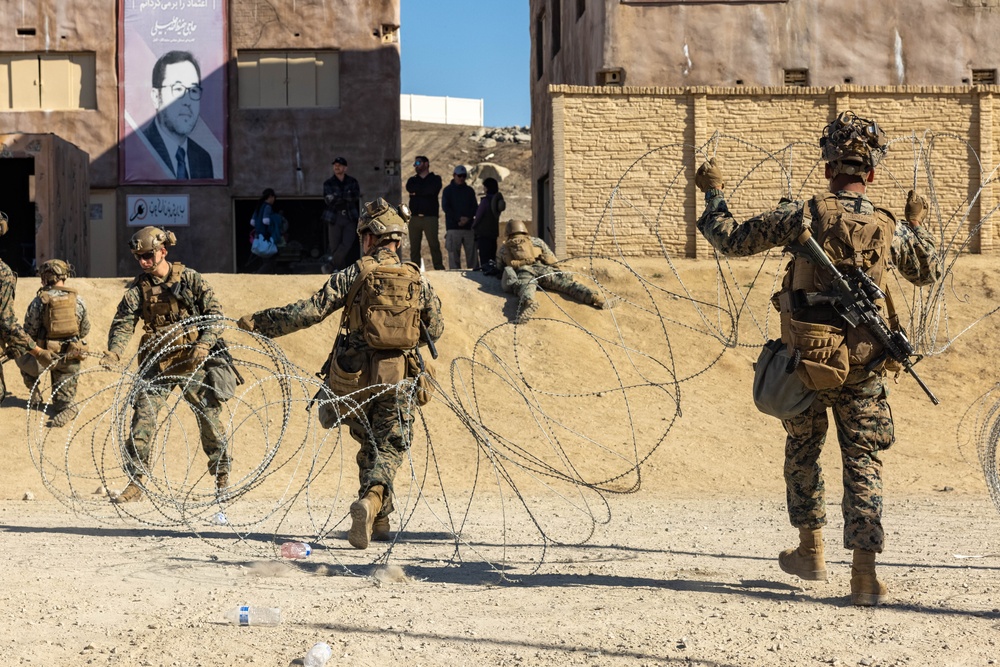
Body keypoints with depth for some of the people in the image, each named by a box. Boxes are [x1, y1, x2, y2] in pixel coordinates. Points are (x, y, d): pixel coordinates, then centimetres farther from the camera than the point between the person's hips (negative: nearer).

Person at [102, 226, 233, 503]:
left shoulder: (189, 278, -3)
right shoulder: (138, 288, 2)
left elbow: (214, 311, -3)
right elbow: (123, 322, -5)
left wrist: (204, 344, -18)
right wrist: (114, 352, -23)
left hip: (192, 359, -1)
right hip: (157, 363, 1)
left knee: (209, 415, 4)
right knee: (143, 417, -9)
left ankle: (222, 477, 20)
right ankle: (136, 482, -4)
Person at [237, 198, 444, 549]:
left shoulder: (354, 275, -4)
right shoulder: (418, 280, 4)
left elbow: (310, 311, -9)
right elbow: (435, 330, 13)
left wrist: (259, 322, -1)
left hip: (356, 374, 0)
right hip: (398, 377, 0)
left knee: (370, 445, 20)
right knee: (388, 450, 4)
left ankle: (377, 519, 22)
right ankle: (371, 501, -24)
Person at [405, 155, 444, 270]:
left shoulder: (435, 179, 10)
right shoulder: (412, 180, 21)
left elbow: (432, 190, -11)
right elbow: (409, 188, -2)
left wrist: (416, 191, -2)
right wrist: (423, 189, -4)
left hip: (430, 217, -4)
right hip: (415, 217, 4)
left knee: (434, 244, -8)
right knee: (414, 246, -1)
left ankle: (439, 268, -9)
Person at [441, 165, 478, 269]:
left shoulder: (469, 190, 15)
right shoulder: (448, 190, 6)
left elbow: (475, 207, 11)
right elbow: (445, 207, -3)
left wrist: (468, 218, -9)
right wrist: (459, 218, -12)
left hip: (468, 226, 3)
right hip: (453, 228, -3)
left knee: (472, 254, -2)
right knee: (453, 255, -5)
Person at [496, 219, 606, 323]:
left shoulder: (503, 249, 30)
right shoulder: (536, 241, 31)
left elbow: (499, 269, 37)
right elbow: (554, 261, 31)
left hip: (523, 272, -2)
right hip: (541, 268, 2)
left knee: (525, 289, -32)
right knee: (567, 284, -9)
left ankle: (529, 302, -69)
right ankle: (592, 296, -34)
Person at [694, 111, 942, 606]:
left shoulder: (803, 216, -10)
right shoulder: (890, 229, -1)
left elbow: (731, 240, -2)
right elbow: (928, 272, 20)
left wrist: (713, 193, 12)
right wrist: (917, 225, 34)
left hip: (806, 359, -1)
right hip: (862, 367, 1)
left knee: (802, 449, 22)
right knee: (864, 464, 5)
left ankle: (811, 551, 28)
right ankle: (864, 574, -2)